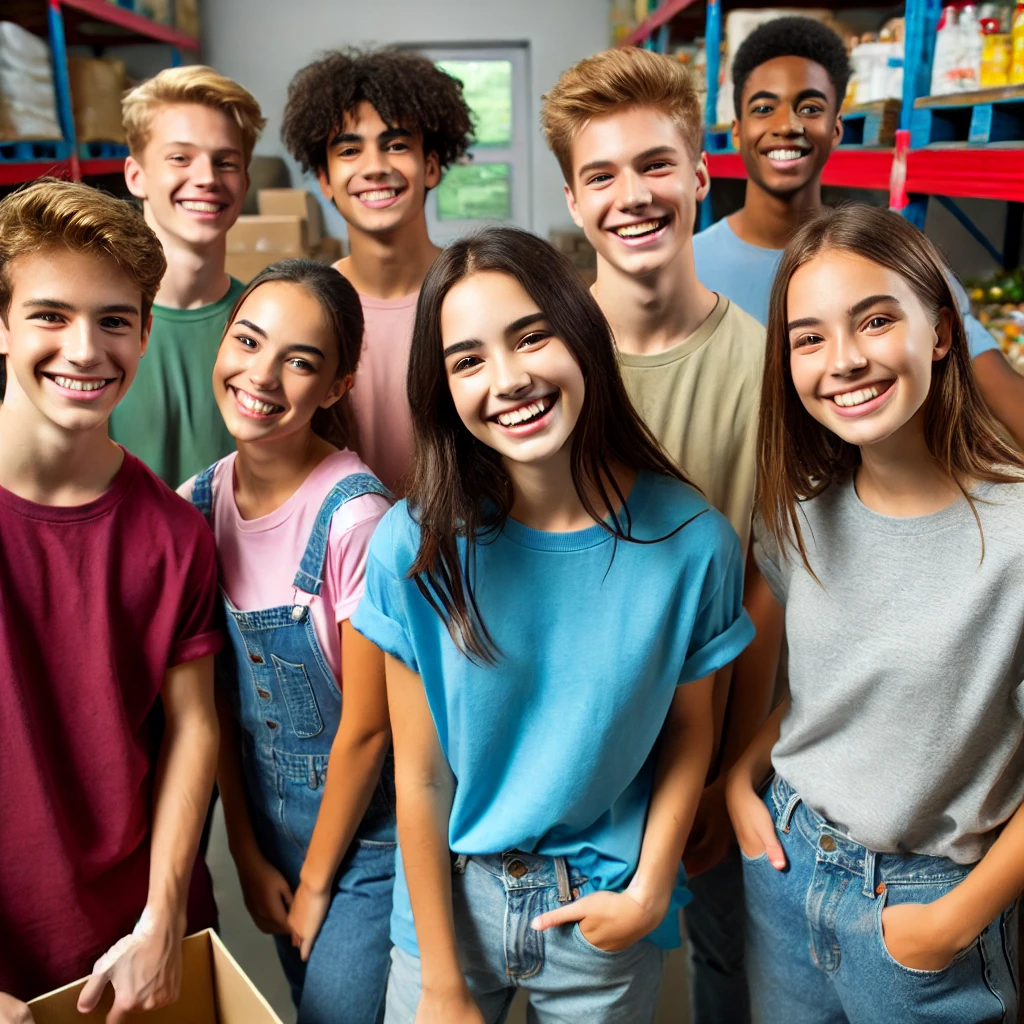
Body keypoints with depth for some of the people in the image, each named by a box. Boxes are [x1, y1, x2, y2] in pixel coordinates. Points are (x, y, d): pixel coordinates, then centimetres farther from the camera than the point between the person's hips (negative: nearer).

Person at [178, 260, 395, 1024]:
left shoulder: (355, 516, -26)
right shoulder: (198, 504, -7)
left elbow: (365, 727, -18)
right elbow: (215, 699, -1)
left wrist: (314, 885, -6)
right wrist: (249, 855, 1)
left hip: (363, 832, -5)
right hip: (264, 819, 5)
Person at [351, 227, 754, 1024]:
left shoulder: (691, 538, -16)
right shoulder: (415, 547, -18)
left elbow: (689, 729, -2)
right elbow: (420, 777, -12)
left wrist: (650, 890, -10)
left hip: (607, 913, 1)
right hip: (453, 898, 0)